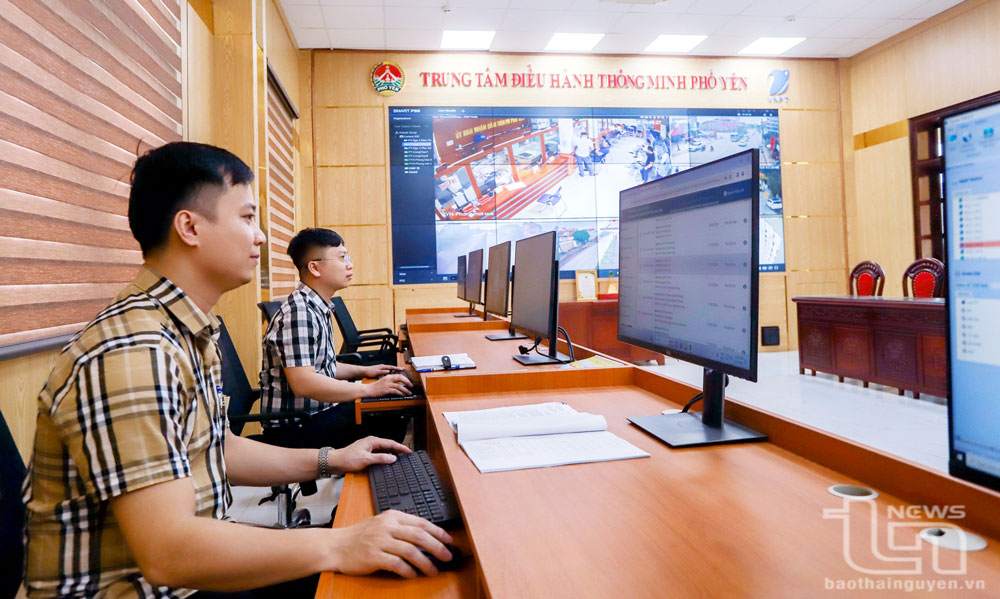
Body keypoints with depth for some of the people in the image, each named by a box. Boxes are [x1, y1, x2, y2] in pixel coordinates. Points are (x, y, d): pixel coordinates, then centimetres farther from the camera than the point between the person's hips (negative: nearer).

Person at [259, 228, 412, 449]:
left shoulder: (318, 309, 11)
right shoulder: (298, 313, -20)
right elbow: (303, 383, -28)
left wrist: (363, 371, 11)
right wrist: (370, 389, -25)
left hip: (318, 412, 10)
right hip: (294, 429, -10)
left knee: (394, 417, -1)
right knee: (388, 426, -21)